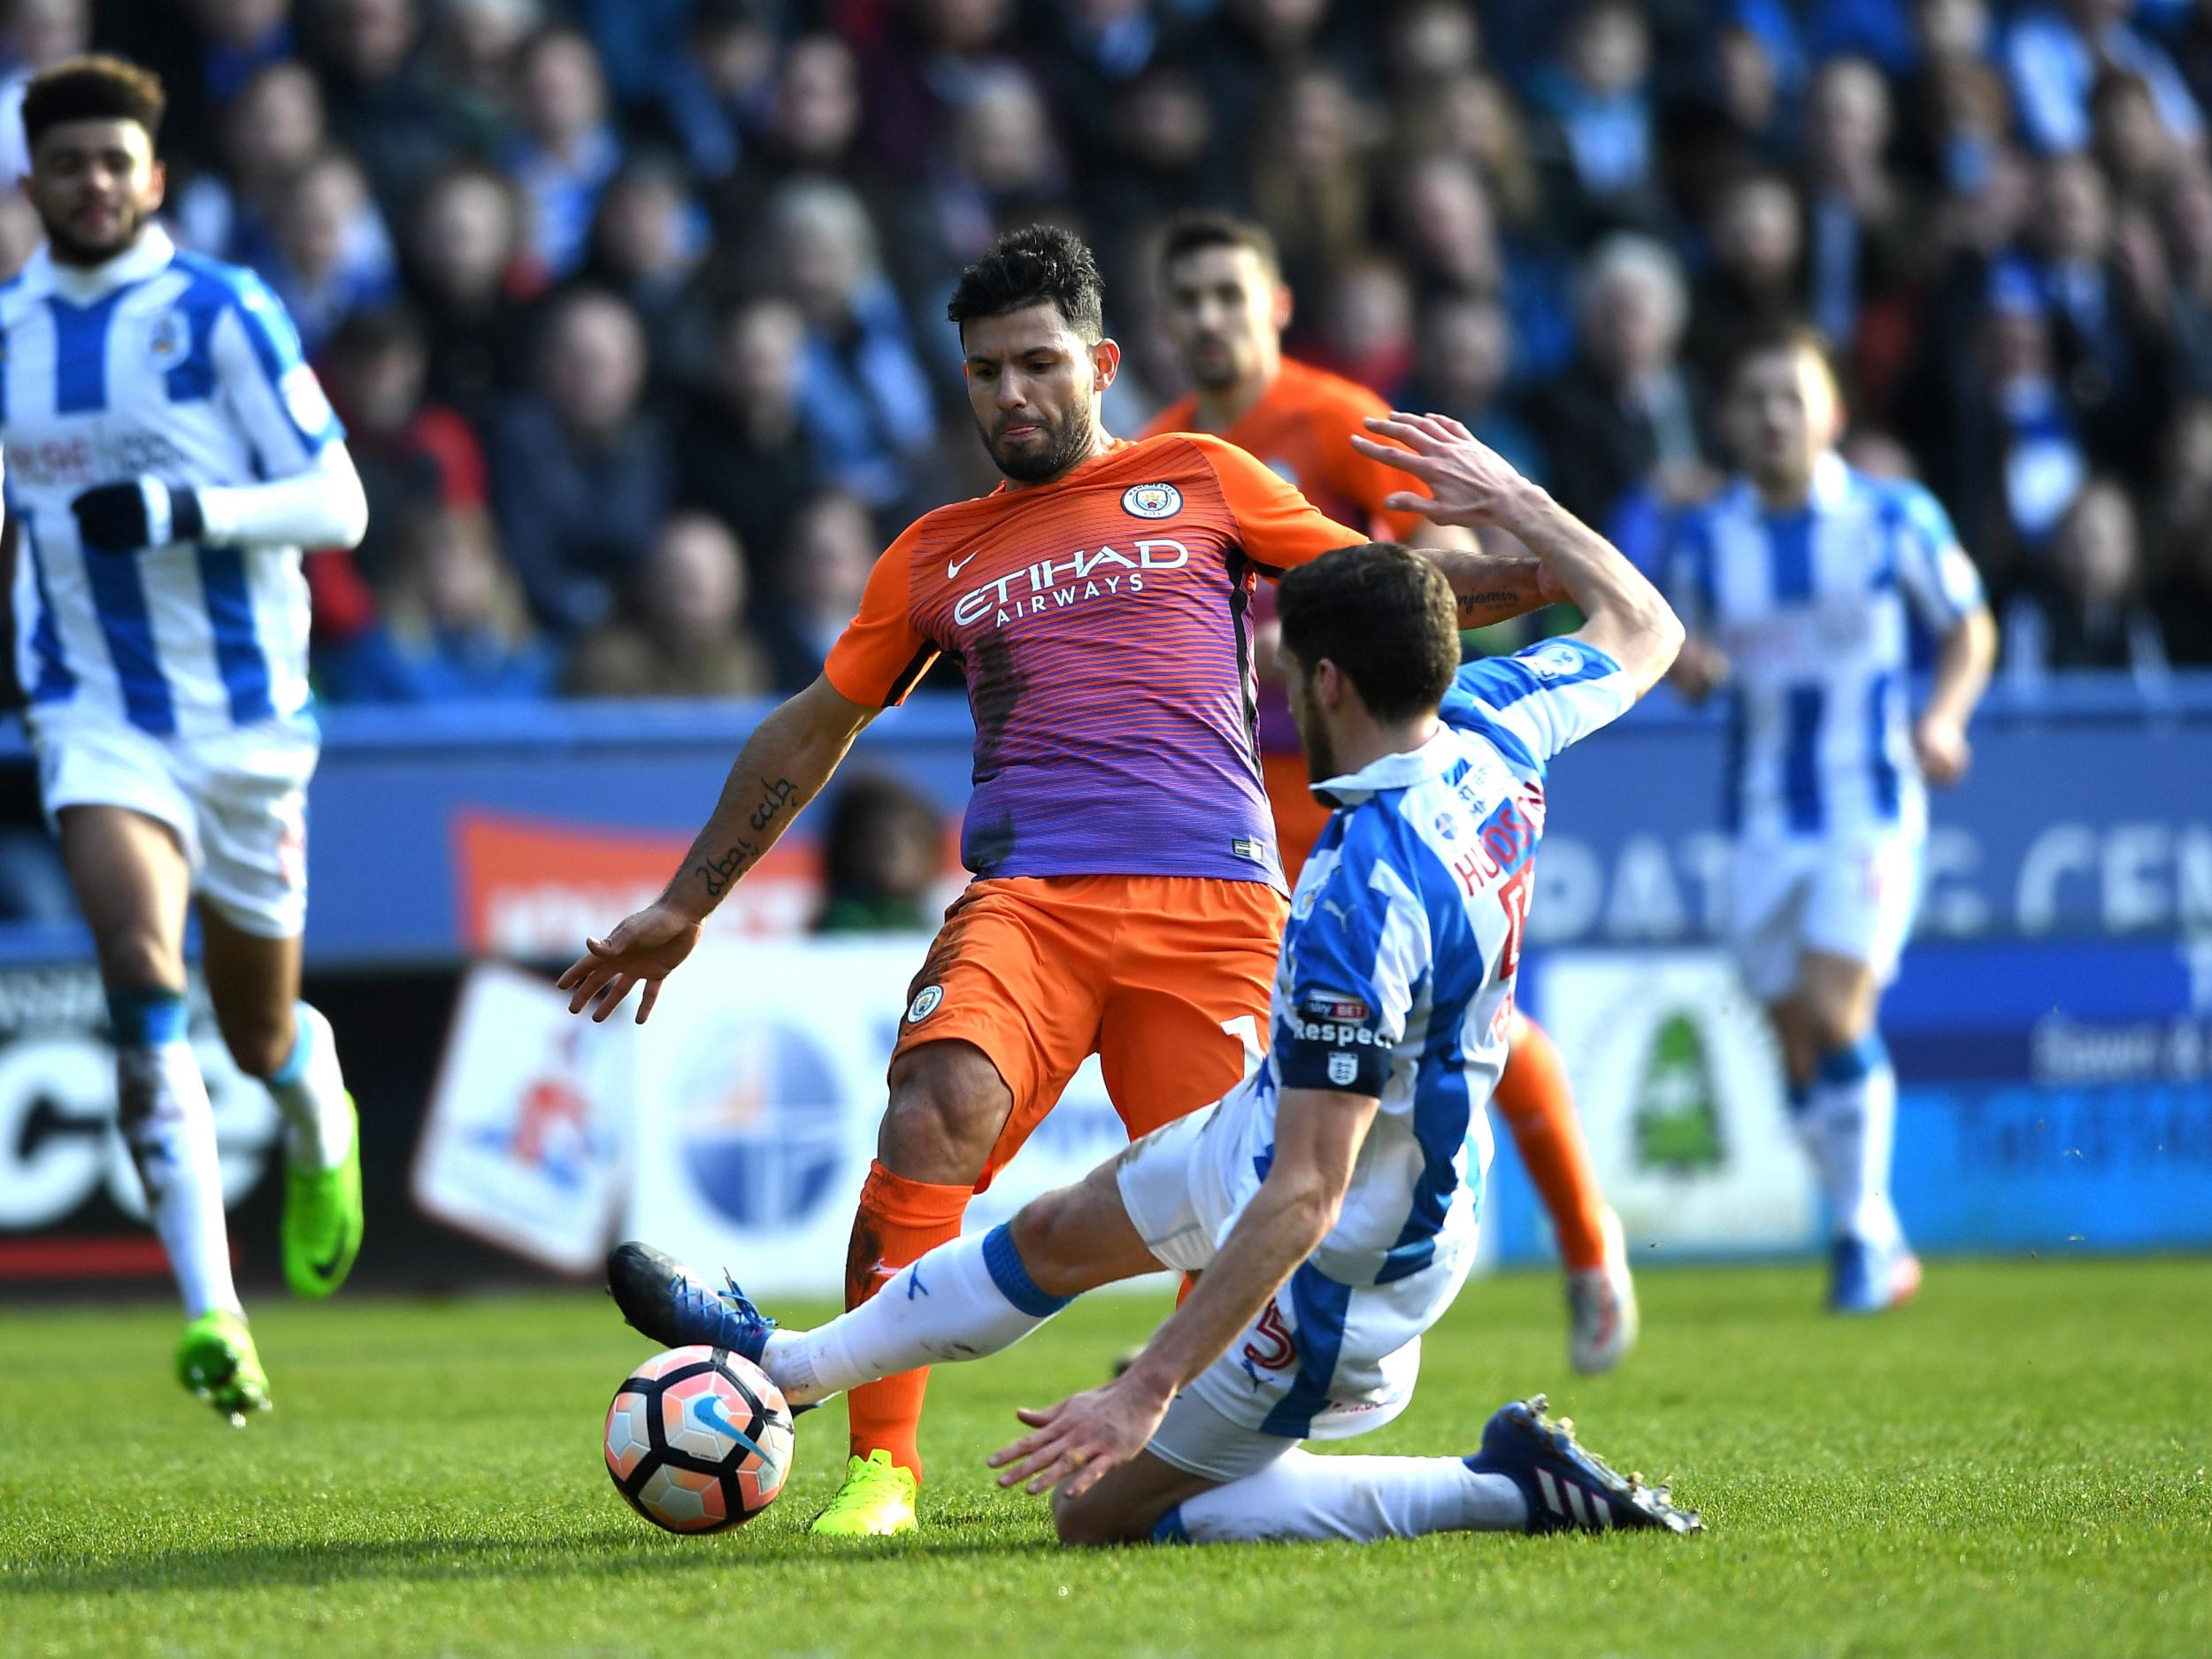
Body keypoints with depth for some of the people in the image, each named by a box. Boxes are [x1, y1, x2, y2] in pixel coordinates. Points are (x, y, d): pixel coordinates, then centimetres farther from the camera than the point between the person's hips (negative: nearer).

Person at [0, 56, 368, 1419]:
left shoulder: (222, 315, -8)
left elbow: (335, 504, -10)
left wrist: (179, 509, -24)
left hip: (243, 711, -1)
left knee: (259, 1036, 11)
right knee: (141, 975, -23)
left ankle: (321, 1112, 51)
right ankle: (214, 1317, -26)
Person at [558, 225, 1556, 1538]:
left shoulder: (1199, 480, 17)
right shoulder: (938, 554, 22)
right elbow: (812, 730, 29)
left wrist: (1546, 571, 6)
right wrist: (684, 908, 30)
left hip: (1212, 893, -1)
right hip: (1026, 889, 1)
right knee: (939, 1108, -26)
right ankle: (882, 1466, -24)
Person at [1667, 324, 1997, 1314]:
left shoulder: (1895, 520, -4)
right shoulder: (1704, 539, 3)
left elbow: (1969, 629, 7)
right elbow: (1688, 654, 15)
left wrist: (1944, 716, -10)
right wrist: (1687, 667, -8)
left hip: (1871, 808, -3)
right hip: (1763, 817, 3)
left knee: (1835, 1015, -19)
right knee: (1798, 1046, 3)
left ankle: (1864, 1236, -7)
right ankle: (1880, 1244, 18)